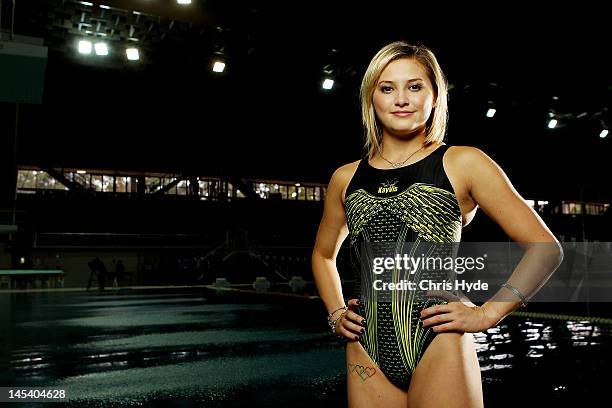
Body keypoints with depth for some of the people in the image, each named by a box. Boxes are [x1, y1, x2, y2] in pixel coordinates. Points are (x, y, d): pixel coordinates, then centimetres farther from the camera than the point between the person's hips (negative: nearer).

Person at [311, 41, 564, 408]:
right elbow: (323, 254, 25)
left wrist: (486, 314, -7)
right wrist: (336, 314, 12)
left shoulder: (463, 163, -1)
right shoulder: (346, 178, 8)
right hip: (366, 355, 3)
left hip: (438, 349, -3)